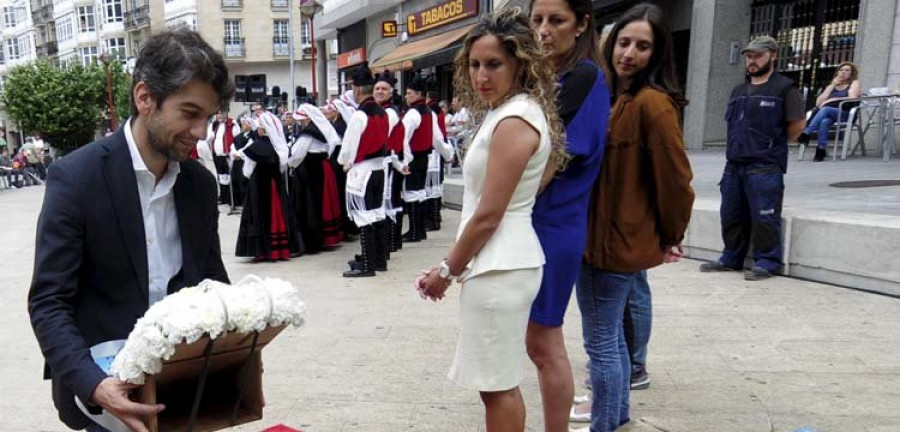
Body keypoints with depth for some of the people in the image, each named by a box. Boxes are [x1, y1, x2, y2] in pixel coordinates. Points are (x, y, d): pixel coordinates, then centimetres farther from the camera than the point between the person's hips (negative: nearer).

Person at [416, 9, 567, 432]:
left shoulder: (514, 121, -18)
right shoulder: (511, 112, 15)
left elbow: (488, 215, -19)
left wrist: (448, 270, -7)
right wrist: (455, 265, 14)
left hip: (498, 267, -11)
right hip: (501, 263, 11)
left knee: (498, 384, 2)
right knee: (499, 381, 20)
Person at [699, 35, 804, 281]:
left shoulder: (784, 88, -2)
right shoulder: (739, 91, 18)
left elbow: (797, 125, -4)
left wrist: (774, 146, 5)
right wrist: (738, 146, 12)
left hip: (765, 167, -7)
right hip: (734, 164, 7)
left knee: (764, 217, -5)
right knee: (731, 215, 11)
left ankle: (767, 262, 5)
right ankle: (731, 258, 23)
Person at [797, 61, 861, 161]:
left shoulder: (854, 83, 18)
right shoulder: (832, 85, 30)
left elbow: (852, 98, -2)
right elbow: (818, 103, 15)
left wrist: (832, 99, -3)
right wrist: (832, 86, 13)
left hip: (844, 114, -3)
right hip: (827, 114, 3)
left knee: (825, 109, -37)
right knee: (824, 122, -36)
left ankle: (806, 134, -50)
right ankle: (821, 150, -47)